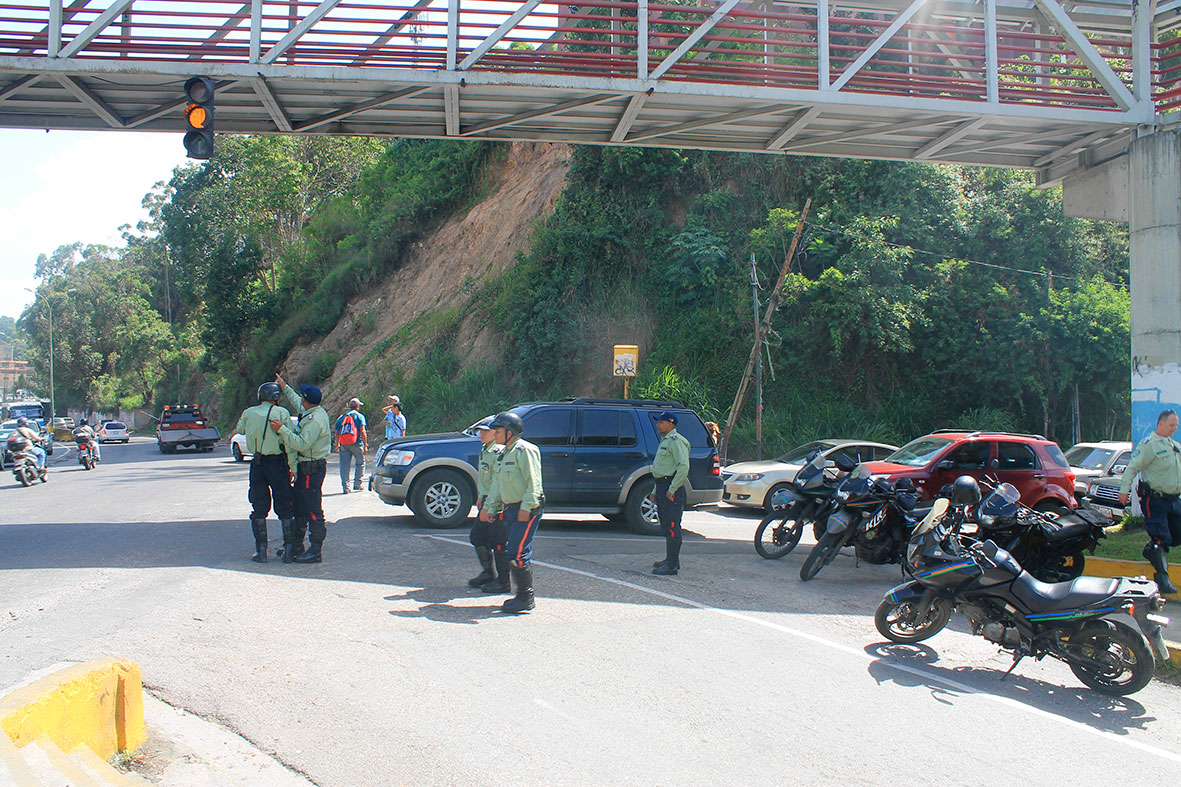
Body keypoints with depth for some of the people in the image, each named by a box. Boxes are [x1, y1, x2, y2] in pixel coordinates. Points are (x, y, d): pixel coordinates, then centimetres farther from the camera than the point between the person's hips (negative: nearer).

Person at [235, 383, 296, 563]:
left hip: (257, 465, 3)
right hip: (277, 463, -3)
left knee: (258, 509, 11)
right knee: (285, 508, 7)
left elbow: (240, 430, 24)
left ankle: (261, 550, 10)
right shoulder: (281, 413, -8)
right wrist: (293, 468, -9)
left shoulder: (249, 413, 3)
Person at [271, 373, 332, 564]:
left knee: (313, 510, -7)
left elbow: (301, 444, -28)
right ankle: (296, 547, 22)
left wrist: (282, 429, -26)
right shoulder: (312, 413, 10)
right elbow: (297, 404, 31)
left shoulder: (315, 421, -21)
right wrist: (284, 387, 36)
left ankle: (315, 551, -3)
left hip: (312, 468, -11)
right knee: (299, 508, 15)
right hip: (305, 468, 11)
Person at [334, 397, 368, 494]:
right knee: (360, 464, 12)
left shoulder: (341, 417, 15)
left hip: (344, 445, 3)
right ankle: (357, 485, 10)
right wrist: (365, 445, -5)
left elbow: (336, 432, 13)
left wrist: (337, 445, 21)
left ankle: (345, 487, -1)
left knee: (344, 465, 4)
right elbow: (362, 431, -7)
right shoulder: (359, 416, 2)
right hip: (356, 444, -3)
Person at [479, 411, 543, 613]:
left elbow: (534, 482, -19)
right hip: (510, 508, 10)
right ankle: (522, 596, 18)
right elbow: (496, 483, 20)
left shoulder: (525, 450, -12)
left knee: (518, 553, -13)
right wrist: (489, 508, 13)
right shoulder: (504, 453, 18)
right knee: (510, 550, 10)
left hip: (528, 510, -10)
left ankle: (525, 599, -6)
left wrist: (526, 507, -24)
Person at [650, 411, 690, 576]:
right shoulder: (665, 440, 21)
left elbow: (684, 467, -23)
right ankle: (670, 560, 25)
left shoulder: (676, 441, -12)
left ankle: (672, 566, -10)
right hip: (663, 486, 11)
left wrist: (672, 489, -23)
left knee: (671, 527, -10)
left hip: (671, 488, -11)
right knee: (666, 526, 16)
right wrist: (656, 490, 26)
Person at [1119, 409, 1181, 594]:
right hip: (1154, 500, -8)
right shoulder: (1149, 444, -9)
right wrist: (1124, 489, -23)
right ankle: (1162, 577, -3)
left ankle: (1151, 550, 32)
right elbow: (1132, 467, -15)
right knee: (1161, 539, -9)